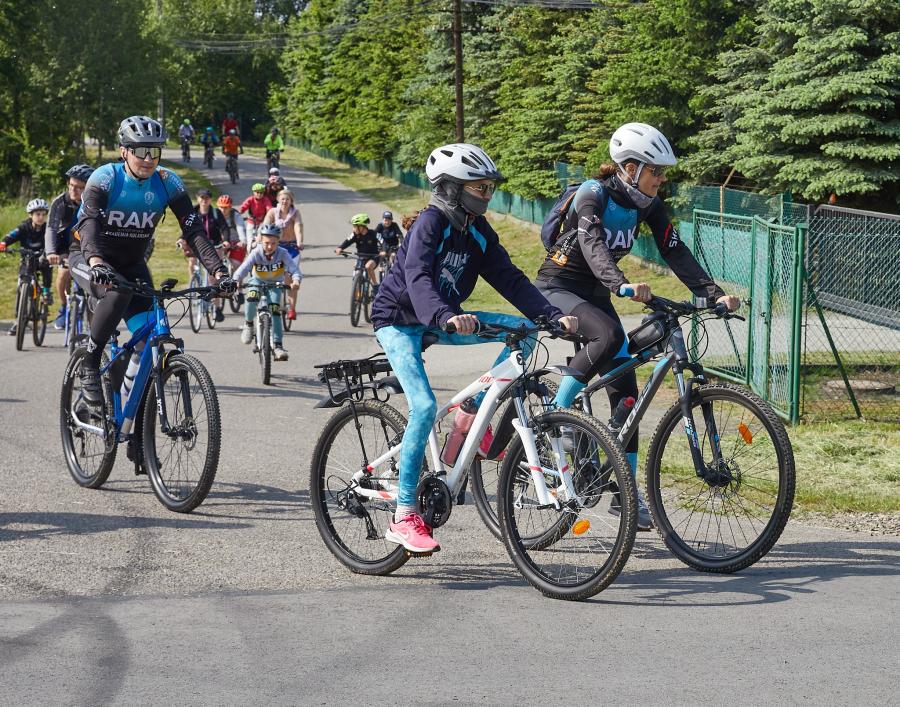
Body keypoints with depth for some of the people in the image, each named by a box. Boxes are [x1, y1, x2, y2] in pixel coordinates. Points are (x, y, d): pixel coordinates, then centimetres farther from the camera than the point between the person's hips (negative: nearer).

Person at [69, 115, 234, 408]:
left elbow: (193, 229, -18)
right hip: (88, 259, -4)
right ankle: (89, 367, -22)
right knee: (118, 293, -37)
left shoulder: (168, 183, -13)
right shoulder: (105, 178, -23)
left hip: (131, 264, 4)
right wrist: (97, 262, -57)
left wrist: (218, 271, -33)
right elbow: (88, 223, -38)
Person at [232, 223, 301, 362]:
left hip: (274, 284, 0)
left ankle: (277, 346, -19)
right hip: (257, 281, 0)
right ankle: (248, 324, -7)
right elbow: (243, 268, -35)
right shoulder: (256, 253, -25)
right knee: (252, 296, -33)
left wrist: (296, 281, -56)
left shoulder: (282, 254, -24)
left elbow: (294, 269, -34)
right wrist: (236, 281, -55)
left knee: (275, 309, -21)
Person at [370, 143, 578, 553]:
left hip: (442, 319, 7)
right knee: (424, 407, -25)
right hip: (399, 320, -7)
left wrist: (553, 315, -17)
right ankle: (404, 518, -19)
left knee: (525, 330, -9)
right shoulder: (431, 223, -21)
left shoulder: (478, 233, 0)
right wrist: (446, 317, -54)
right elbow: (418, 278, -36)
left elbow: (510, 279, -4)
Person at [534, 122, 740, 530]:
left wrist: (714, 294, -20)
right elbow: (593, 246, -39)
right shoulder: (592, 195, -23)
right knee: (608, 334, -36)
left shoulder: (648, 204, -3)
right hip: (556, 288, -7)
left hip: (593, 294, 7)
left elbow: (675, 252, -7)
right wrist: (623, 285, -57)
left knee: (624, 388, -2)